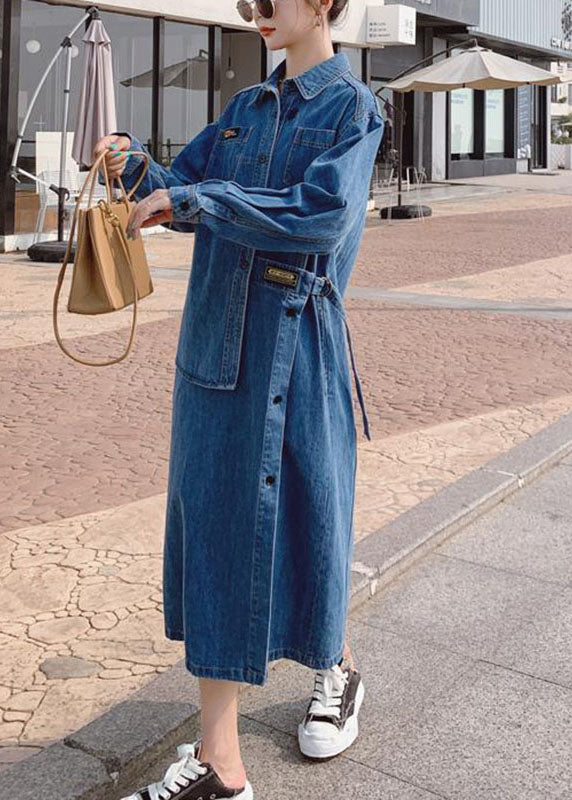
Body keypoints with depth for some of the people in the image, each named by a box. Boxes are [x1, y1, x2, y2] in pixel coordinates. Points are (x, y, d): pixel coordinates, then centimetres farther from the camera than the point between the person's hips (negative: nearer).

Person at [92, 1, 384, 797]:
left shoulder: (353, 108, -4)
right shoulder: (247, 108, 16)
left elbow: (323, 214, -20)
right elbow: (180, 195, 15)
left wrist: (193, 199, -18)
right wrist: (134, 166, -6)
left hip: (295, 344, -6)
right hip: (216, 340, 6)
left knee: (298, 515, 6)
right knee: (212, 521, 4)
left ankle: (338, 670, 38)